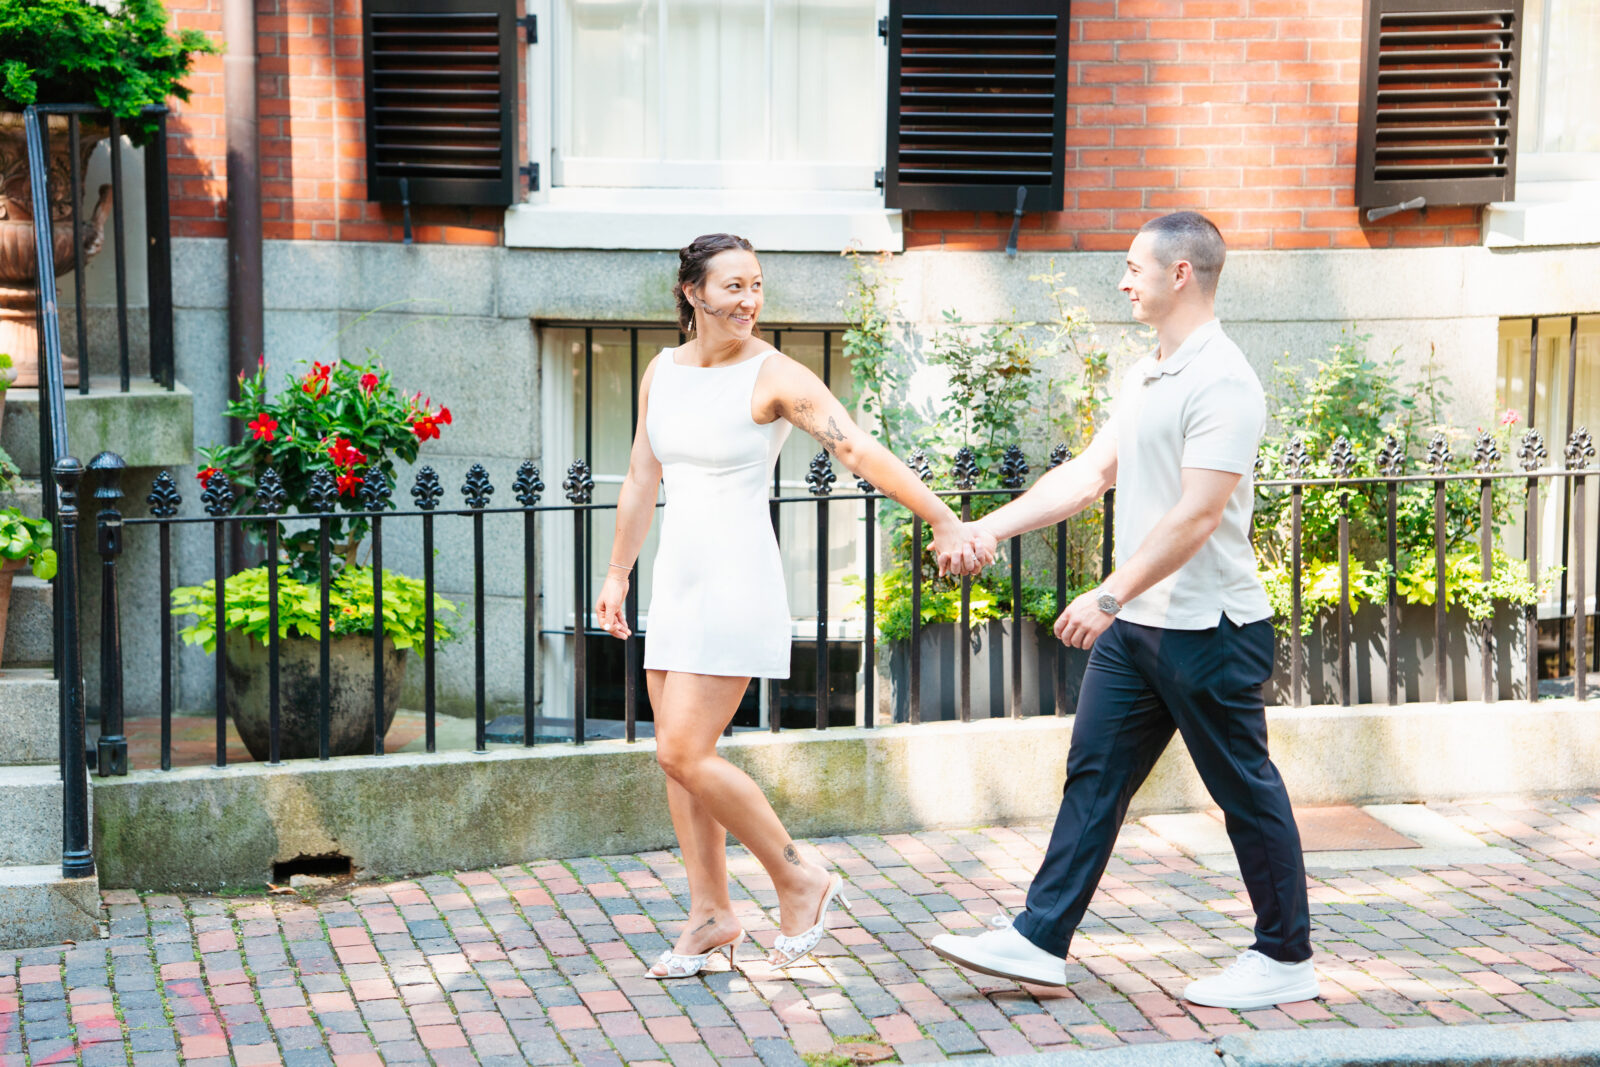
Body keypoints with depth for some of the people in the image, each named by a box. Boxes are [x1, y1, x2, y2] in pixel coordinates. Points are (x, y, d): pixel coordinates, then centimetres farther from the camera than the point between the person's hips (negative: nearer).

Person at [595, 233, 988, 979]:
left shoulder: (774, 376, -11)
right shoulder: (662, 372, 8)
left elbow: (862, 451, -20)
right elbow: (641, 480, 18)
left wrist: (943, 521, -29)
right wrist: (617, 576, 21)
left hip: (738, 583, -7)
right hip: (677, 581, 7)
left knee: (684, 752, -12)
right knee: (677, 755, 8)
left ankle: (800, 883, 5)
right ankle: (711, 914, 21)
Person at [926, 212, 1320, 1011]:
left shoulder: (1221, 382, -18)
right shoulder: (1145, 375, 13)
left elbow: (1196, 516, -24)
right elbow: (1090, 473, 15)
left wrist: (1108, 597, -26)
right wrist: (992, 527, 8)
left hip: (1207, 629, -9)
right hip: (1135, 624, 9)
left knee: (1244, 792, 3)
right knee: (1092, 776, 8)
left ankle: (1286, 959, 16)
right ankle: (1040, 942, 13)